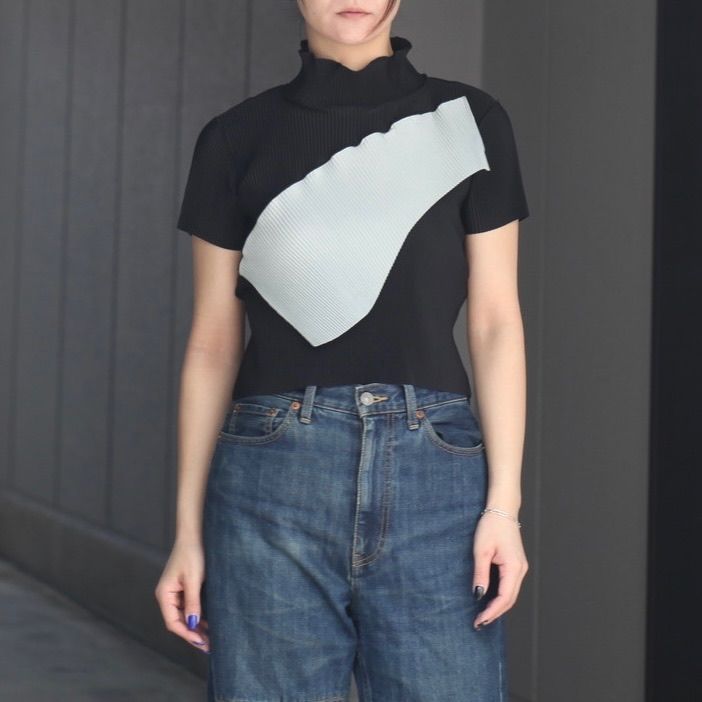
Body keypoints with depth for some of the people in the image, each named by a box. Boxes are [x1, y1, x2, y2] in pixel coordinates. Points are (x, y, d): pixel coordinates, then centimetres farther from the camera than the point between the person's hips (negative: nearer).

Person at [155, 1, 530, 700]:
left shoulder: (468, 122, 6)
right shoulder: (237, 138, 8)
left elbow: (495, 323, 5)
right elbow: (213, 341, 9)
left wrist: (504, 505, -4)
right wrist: (187, 530, 5)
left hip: (433, 467, 0)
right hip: (274, 477, 1)